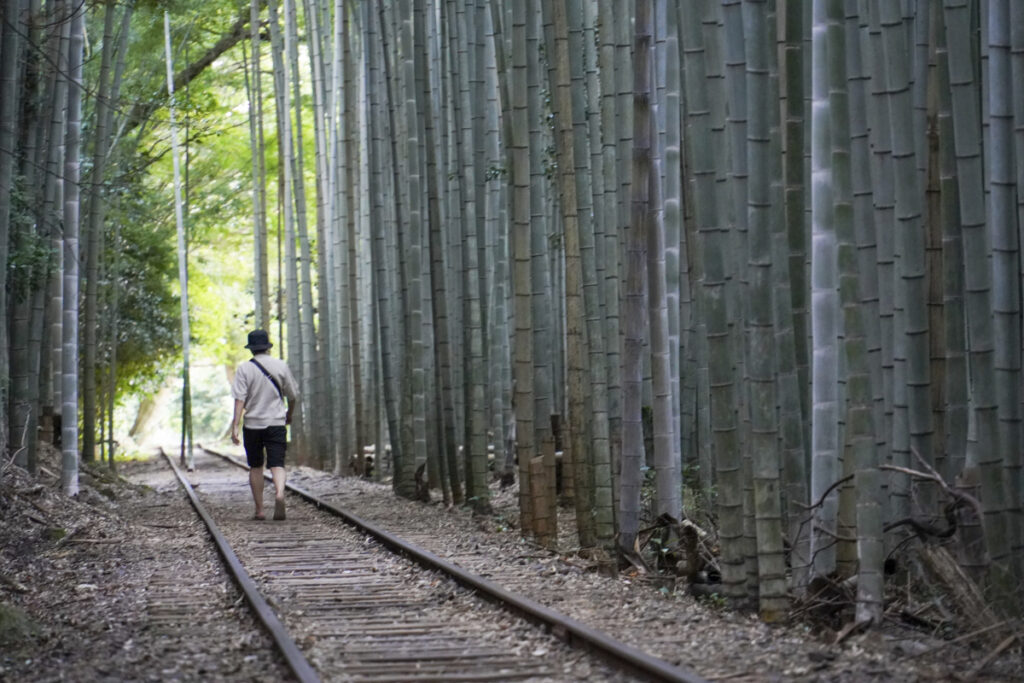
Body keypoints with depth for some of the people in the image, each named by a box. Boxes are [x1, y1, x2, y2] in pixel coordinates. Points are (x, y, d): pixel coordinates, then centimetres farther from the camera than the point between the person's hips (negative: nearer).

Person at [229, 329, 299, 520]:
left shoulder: (244, 369, -4)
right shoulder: (281, 366, 2)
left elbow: (240, 399, -12)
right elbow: (292, 395, 9)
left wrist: (235, 426, -14)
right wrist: (289, 415, 27)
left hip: (253, 424, 0)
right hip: (276, 422, 0)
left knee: (255, 467, 12)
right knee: (277, 464, -4)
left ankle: (259, 510, 13)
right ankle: (279, 494, -33)